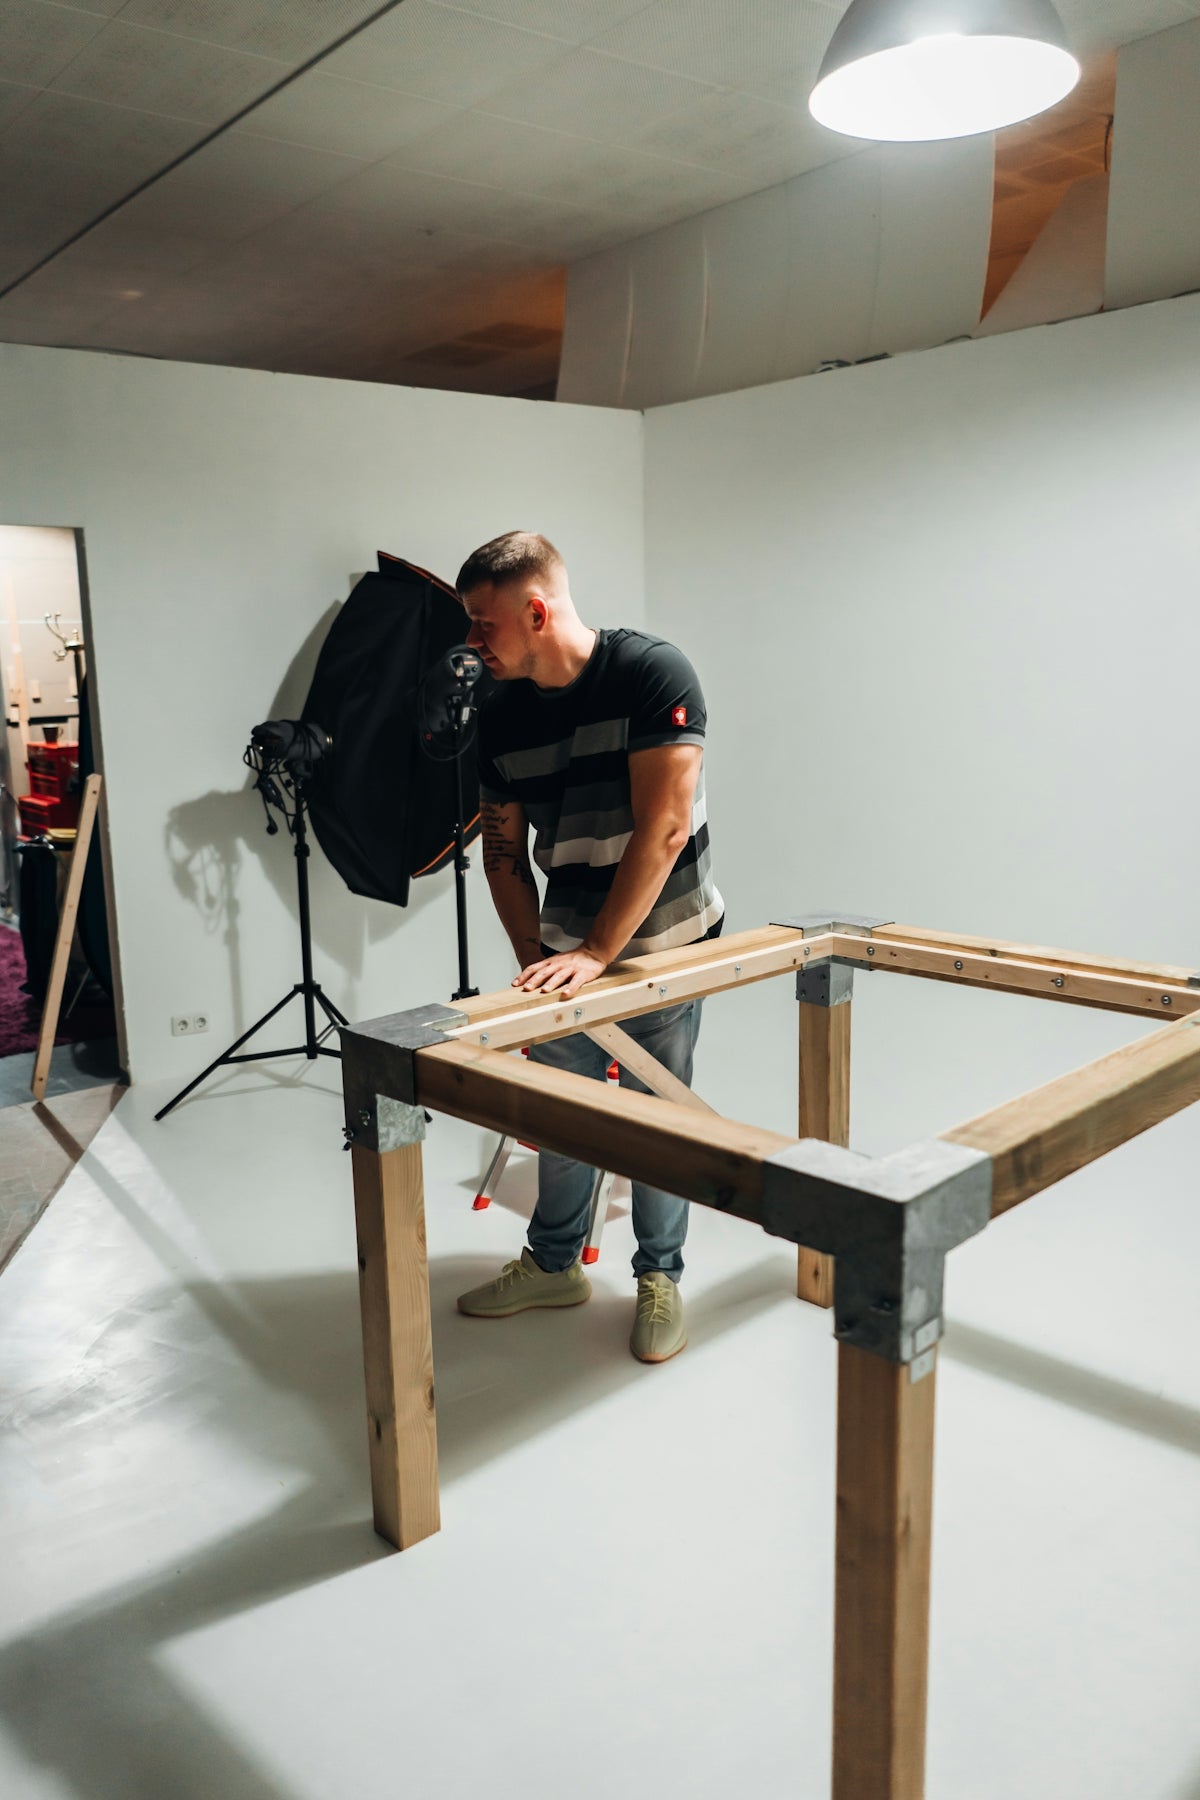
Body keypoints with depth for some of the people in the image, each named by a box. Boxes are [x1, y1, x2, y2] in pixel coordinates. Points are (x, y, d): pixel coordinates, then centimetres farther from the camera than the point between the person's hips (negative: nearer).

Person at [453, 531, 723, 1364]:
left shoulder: (652, 672, -20)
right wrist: (533, 958, -5)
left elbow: (662, 830, -26)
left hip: (663, 942, -5)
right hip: (567, 949, 5)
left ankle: (661, 1277, 25)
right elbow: (504, 849, 6)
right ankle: (554, 1262, 32)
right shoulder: (501, 716, -2)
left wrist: (597, 955, -26)